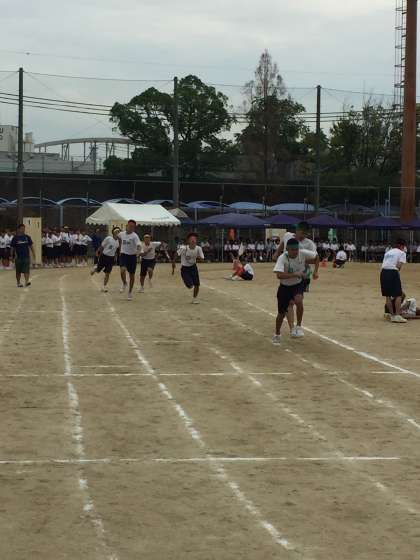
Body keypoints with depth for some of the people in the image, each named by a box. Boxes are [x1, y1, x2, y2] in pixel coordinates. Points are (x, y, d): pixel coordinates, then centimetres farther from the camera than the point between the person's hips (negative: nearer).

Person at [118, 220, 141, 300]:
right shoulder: (121, 234, 2)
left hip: (132, 256, -2)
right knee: (122, 270, -24)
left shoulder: (134, 236, -13)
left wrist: (138, 252, -47)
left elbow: (139, 245, -27)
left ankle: (130, 292, 23)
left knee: (132, 274, 6)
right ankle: (124, 283, 6)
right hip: (123, 254, 2)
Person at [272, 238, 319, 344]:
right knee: (282, 313, 7)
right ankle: (277, 335, 31)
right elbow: (279, 275, -40)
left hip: (298, 284, 1)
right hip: (285, 287, -1)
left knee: (298, 301, -32)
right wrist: (295, 274, -42)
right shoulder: (282, 258, -27)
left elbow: (316, 256, 1)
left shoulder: (302, 254, -19)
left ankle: (299, 326, -14)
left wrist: (315, 271, -6)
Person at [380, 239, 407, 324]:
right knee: (398, 295, -1)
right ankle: (397, 316, -8)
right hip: (393, 272, -6)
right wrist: (397, 271, 8)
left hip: (384, 272, 7)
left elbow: (384, 264, 14)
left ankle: (392, 315, 15)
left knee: (388, 295, 10)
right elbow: (399, 265, -7)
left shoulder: (388, 252, 25)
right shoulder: (402, 253, 6)